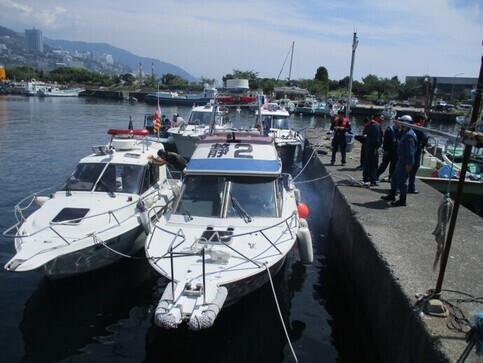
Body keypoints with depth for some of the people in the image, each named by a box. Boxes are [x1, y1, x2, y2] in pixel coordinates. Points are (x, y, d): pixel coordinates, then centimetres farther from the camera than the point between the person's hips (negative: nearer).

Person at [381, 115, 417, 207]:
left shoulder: (409, 135, -19)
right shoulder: (405, 133, 15)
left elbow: (410, 151, -24)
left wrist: (408, 164, -26)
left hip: (405, 162, -11)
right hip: (401, 160, 11)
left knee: (402, 180, -4)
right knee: (394, 178, 19)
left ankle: (402, 200, 5)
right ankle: (391, 196, 31)